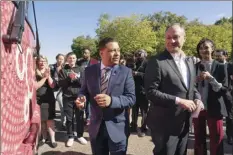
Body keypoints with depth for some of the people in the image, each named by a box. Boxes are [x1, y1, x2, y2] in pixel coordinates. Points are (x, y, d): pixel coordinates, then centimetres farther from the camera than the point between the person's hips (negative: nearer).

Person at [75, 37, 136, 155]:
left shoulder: (126, 72, -8)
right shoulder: (89, 71, -1)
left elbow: (131, 98, -13)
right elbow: (84, 91, 8)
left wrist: (111, 100, -30)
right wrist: (82, 97, -16)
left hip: (117, 128, -2)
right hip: (96, 126, 2)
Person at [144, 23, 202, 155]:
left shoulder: (190, 61, 9)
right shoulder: (156, 62, -15)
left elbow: (191, 86, 16)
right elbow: (150, 92, -20)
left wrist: (197, 98, -5)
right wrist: (178, 101, -23)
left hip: (184, 123, 7)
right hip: (165, 124, -7)